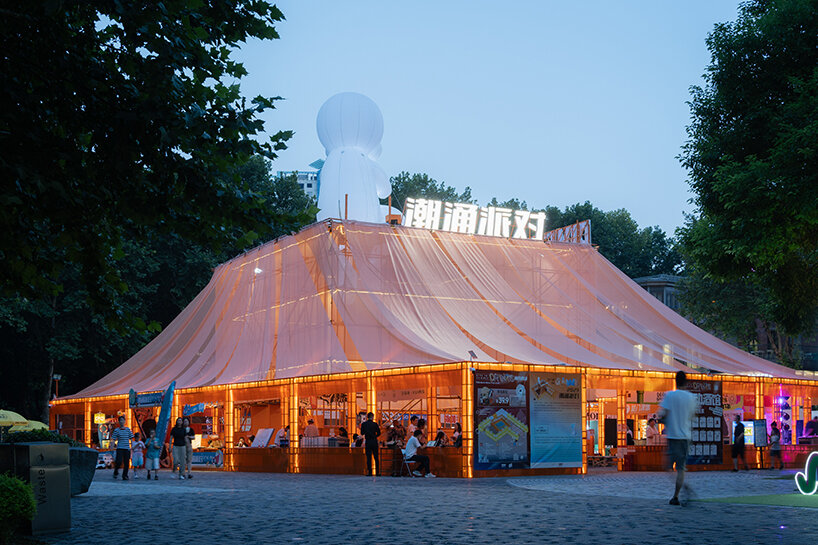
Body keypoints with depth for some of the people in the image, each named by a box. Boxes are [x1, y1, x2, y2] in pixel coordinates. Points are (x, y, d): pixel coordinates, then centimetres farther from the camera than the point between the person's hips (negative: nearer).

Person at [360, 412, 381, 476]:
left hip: (367, 442, 0)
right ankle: (377, 472, 5)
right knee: (376, 457, 7)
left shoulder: (364, 424, -2)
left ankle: (370, 472, -4)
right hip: (374, 441, 0)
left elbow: (362, 433, 5)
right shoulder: (375, 424, -4)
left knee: (368, 457, 2)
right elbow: (379, 433, -1)